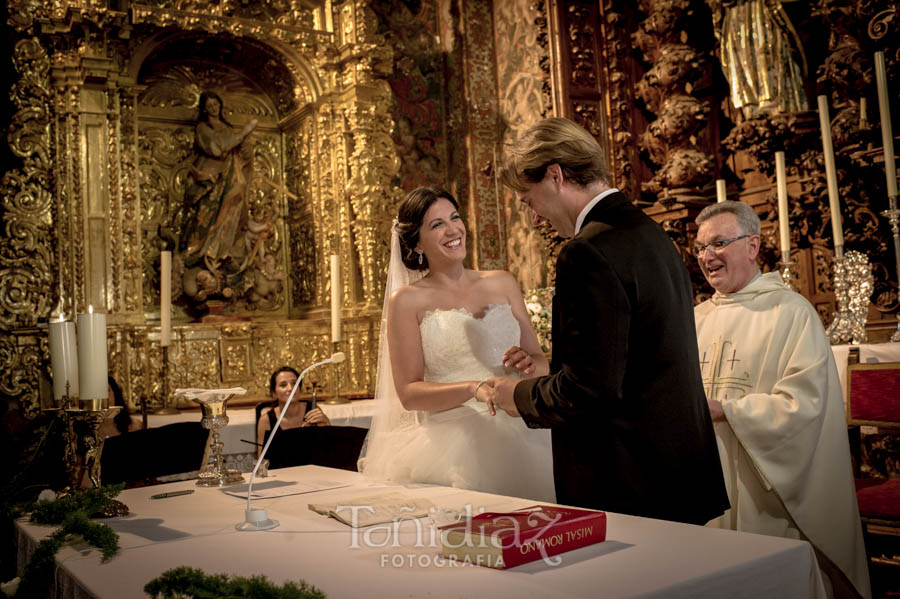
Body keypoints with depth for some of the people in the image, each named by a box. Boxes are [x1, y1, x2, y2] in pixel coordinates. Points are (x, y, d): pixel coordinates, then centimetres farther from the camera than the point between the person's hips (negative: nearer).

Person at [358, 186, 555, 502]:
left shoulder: (503, 284, 10)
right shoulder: (406, 301, 1)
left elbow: (541, 362, 10)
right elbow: (408, 393, -4)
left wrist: (529, 364, -13)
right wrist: (473, 388, -19)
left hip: (516, 437, 3)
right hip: (449, 442, -3)